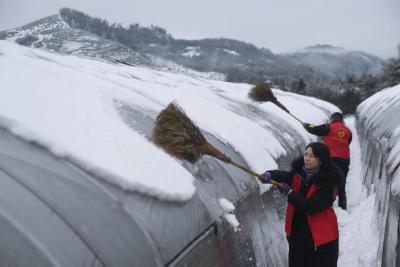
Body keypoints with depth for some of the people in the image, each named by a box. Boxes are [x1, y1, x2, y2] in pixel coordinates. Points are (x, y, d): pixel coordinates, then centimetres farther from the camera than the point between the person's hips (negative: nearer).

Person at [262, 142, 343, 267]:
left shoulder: (328, 183, -17)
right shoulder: (299, 172, 0)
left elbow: (311, 207, -24)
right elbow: (284, 176, -18)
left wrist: (289, 193, -26)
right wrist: (270, 175, -39)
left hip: (322, 235, -5)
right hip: (297, 232, 6)